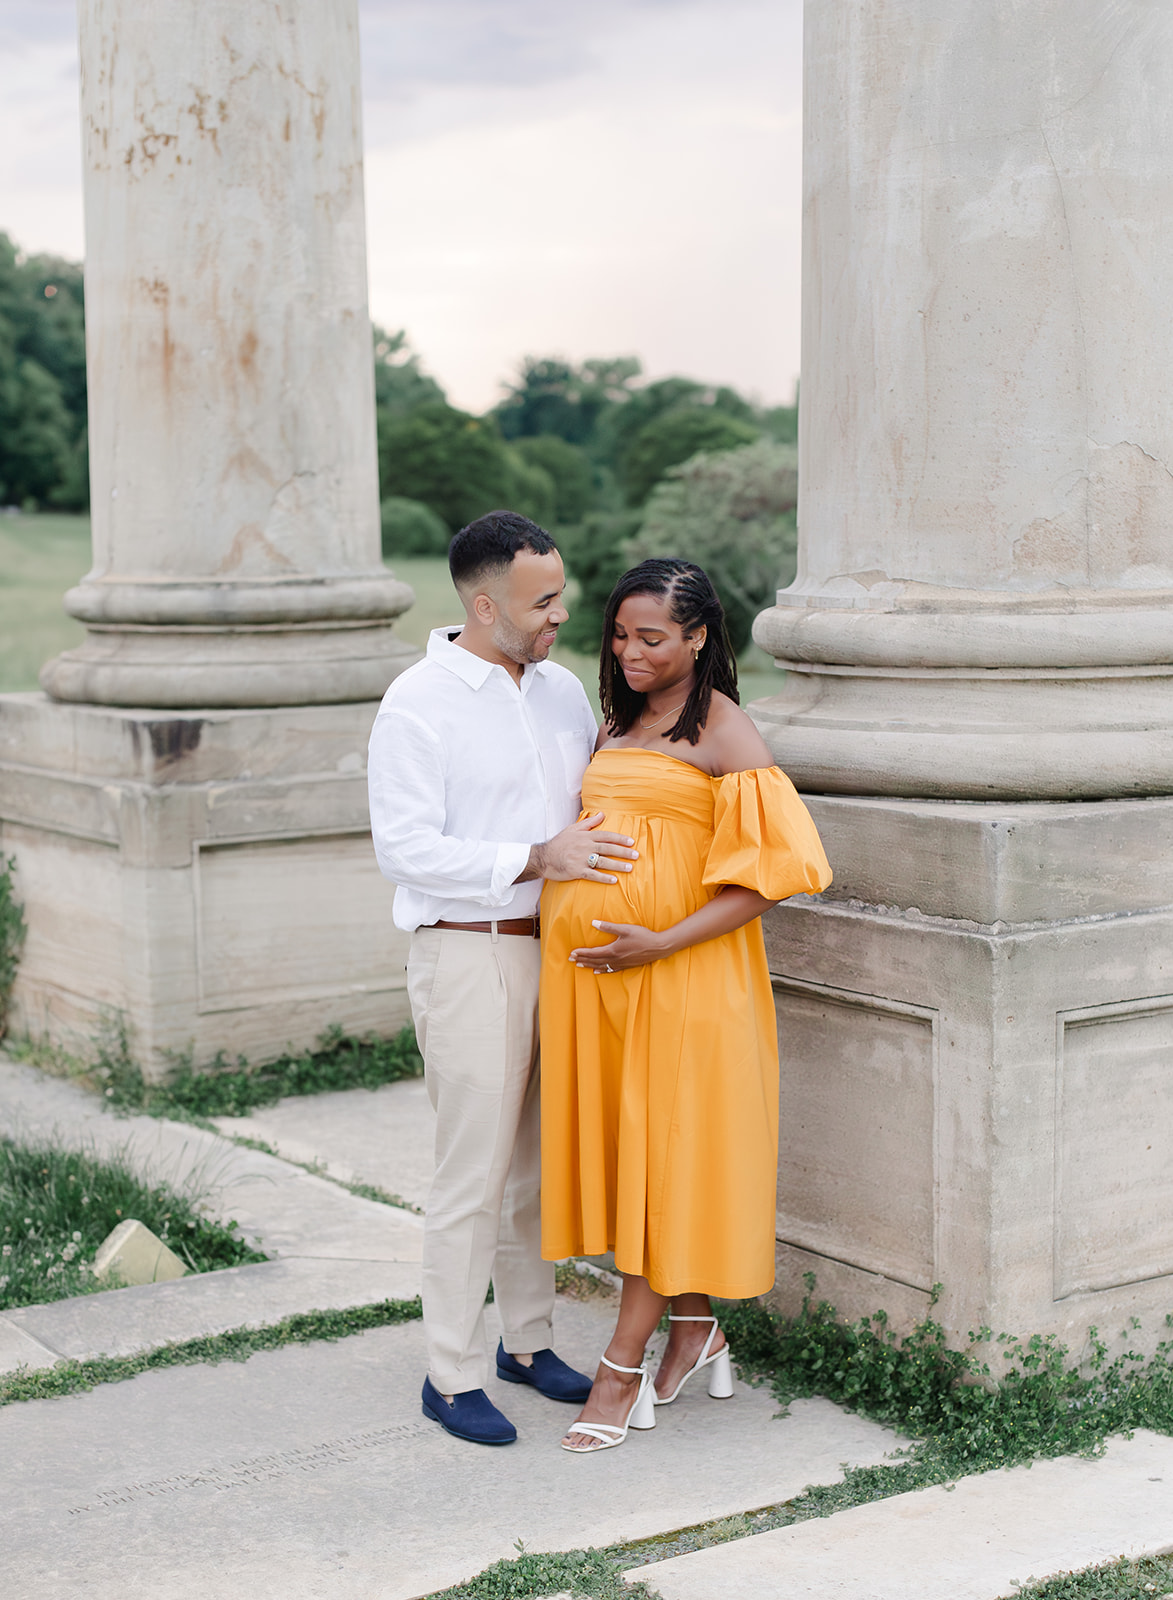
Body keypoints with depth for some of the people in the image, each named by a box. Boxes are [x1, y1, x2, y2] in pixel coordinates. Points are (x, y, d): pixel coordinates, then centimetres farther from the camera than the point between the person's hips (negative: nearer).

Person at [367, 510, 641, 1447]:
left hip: (559, 949, 7)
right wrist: (537, 859, -21)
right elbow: (406, 850, -17)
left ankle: (529, 1341, 28)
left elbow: (600, 811, 25)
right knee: (474, 1173, -4)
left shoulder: (564, 690, 12)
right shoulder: (419, 703, -10)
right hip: (470, 955, -7)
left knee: (542, 1159, 14)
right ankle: (453, 1377, 7)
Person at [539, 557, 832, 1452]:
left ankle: (623, 1369, 3)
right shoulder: (617, 723, 15)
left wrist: (662, 943, -19)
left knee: (664, 1153, -2)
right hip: (591, 974, 7)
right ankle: (695, 1329, 25)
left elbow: (766, 873, -13)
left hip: (681, 977, -7)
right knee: (622, 1148, 10)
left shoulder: (724, 732, -6)